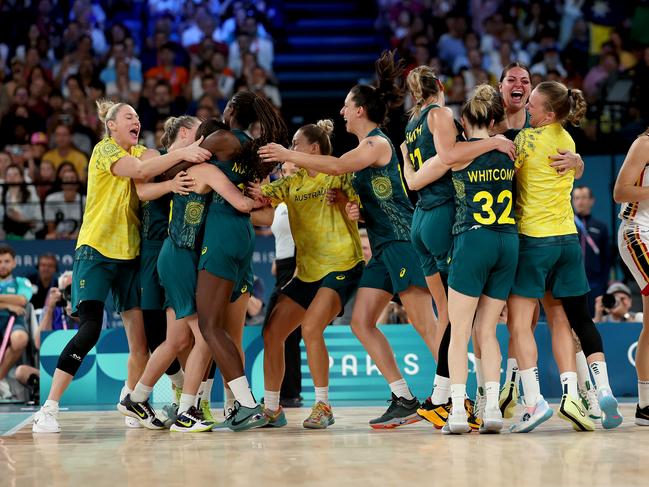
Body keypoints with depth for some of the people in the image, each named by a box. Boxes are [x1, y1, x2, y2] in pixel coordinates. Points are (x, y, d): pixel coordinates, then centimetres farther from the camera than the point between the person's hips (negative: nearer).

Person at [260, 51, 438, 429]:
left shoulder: (378, 143, -9)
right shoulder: (367, 148, 19)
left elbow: (337, 166, -22)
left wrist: (288, 155, -15)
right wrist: (357, 209, 4)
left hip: (403, 241, -10)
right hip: (383, 246, 10)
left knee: (425, 325, -11)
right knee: (361, 322, 3)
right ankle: (404, 401, 5)